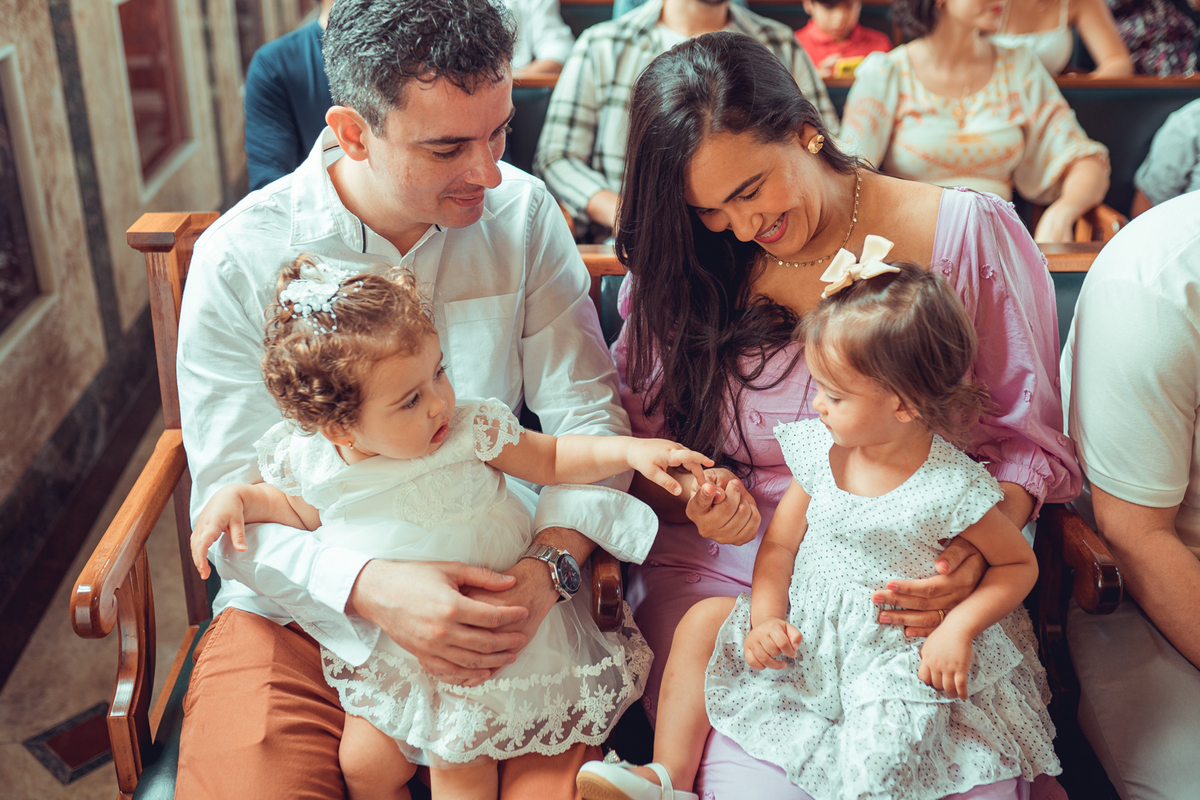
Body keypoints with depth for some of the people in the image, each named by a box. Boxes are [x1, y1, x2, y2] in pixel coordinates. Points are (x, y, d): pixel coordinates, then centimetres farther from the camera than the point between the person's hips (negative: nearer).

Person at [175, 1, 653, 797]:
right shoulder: (240, 260, -10)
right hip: (304, 611, -1)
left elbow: (586, 408, -4)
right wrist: (372, 587, -29)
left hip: (489, 592, 1)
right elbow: (231, 499, -10)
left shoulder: (523, 213, -4)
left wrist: (550, 566, -22)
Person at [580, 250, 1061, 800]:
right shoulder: (819, 449, -4)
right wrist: (766, 619, -9)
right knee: (703, 621, -3)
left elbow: (1019, 563, -4)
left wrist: (960, 627, -19)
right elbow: (779, 544, 5)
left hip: (899, 656, -5)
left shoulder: (952, 486, -18)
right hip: (807, 631, 5)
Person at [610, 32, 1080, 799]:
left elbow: (1029, 436, 0)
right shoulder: (680, 267, 1)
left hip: (915, 586, 0)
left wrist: (976, 550, -19)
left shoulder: (969, 233, -4)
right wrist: (699, 500, -15)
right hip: (727, 573, 1)